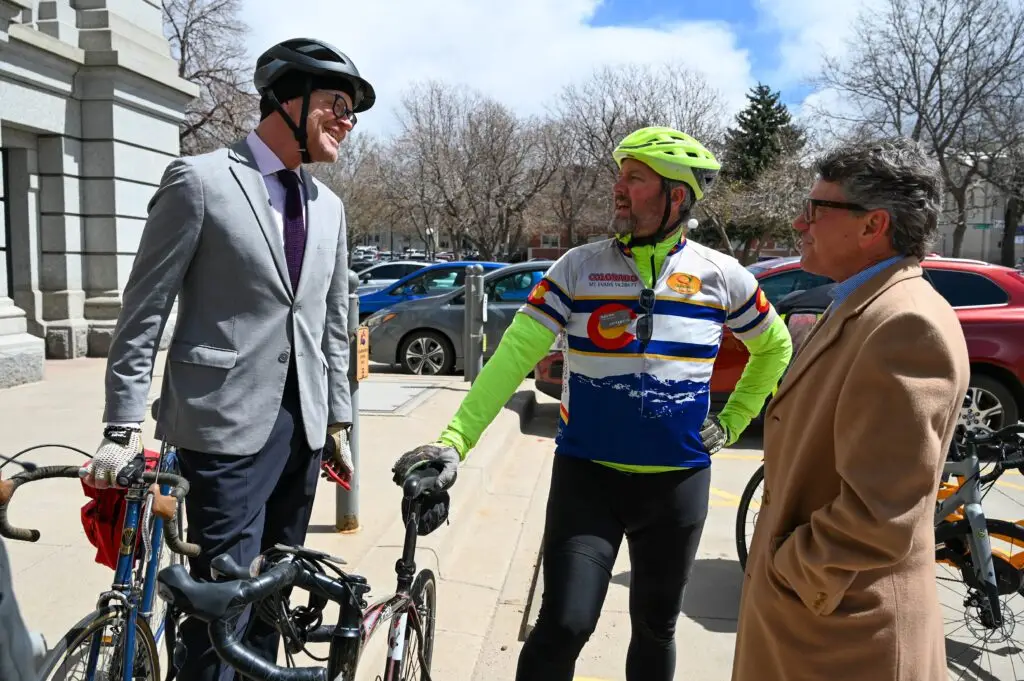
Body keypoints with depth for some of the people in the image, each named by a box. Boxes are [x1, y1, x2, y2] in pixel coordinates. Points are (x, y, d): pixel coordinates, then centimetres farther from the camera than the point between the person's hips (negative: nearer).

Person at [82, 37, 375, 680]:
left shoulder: (328, 206, 12)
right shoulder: (200, 180, -5)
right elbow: (143, 312, -5)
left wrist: (338, 421, 15)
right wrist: (124, 428, -7)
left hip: (304, 426, 6)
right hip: (229, 423, -5)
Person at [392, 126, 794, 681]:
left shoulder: (720, 275, 0)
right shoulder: (580, 266, -5)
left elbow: (774, 348, 16)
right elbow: (515, 353, -12)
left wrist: (731, 421, 8)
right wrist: (455, 439, -22)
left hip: (679, 482, 2)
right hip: (586, 475, -1)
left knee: (655, 627, 17)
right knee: (564, 625, -9)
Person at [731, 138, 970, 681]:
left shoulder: (907, 324, -25)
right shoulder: (861, 309, 8)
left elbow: (878, 517, -29)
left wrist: (782, 574, -15)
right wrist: (779, 569, 14)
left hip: (839, 627, -8)